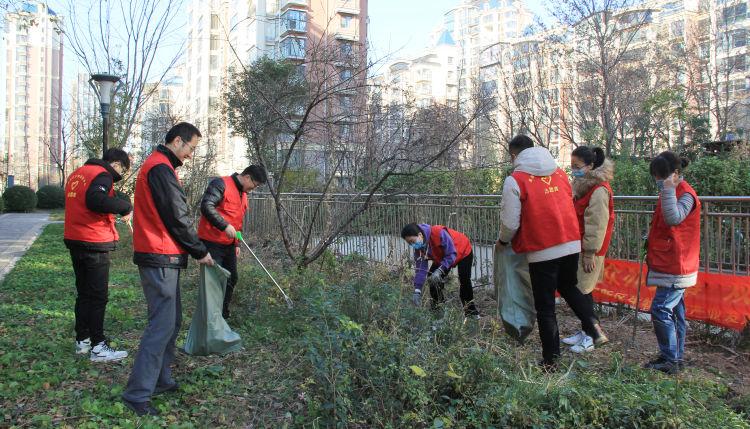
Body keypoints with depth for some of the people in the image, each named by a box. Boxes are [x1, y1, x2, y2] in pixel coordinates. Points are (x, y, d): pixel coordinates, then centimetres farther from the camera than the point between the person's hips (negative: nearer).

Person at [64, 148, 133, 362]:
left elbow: (79, 203, 18)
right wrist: (125, 206, -20)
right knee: (98, 296, -3)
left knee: (83, 293, 16)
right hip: (95, 243, -9)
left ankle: (82, 340, 23)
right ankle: (98, 348, 0)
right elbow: (95, 200, -30)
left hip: (74, 240, 9)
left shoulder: (77, 174, 15)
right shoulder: (102, 175, -13)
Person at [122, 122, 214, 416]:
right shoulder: (161, 169, -15)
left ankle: (161, 380, 25)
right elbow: (178, 218, -17)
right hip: (161, 259, -11)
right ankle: (137, 394, -2)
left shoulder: (156, 165, 19)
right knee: (163, 324, -8)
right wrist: (201, 252, -5)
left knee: (172, 319, 16)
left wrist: (193, 249, 18)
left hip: (159, 258, 11)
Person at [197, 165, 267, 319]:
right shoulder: (221, 184, -12)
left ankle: (223, 316, 25)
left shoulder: (243, 194, 17)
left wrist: (236, 244, 21)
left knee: (231, 279, 12)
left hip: (228, 245, 9)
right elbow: (206, 206, -25)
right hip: (212, 243, -9)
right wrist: (225, 226, -27)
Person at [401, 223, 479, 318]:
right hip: (443, 257, 7)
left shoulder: (439, 233, -40)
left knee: (464, 281, -15)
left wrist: (440, 271, -44)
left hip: (463, 252, -6)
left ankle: (471, 312, -1)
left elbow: (452, 254, -35)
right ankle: (437, 309, 6)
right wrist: (417, 291, -25)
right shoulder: (419, 247, -19)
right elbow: (420, 268, -17)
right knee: (432, 278, -5)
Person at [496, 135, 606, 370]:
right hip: (572, 244, 5)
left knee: (545, 306, 7)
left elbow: (510, 222, -9)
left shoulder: (515, 180, -9)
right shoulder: (560, 173, 8)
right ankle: (593, 325, 10)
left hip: (541, 251, -5)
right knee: (569, 287, 29)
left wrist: (503, 241, 11)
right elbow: (568, 207, 16)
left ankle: (551, 361, 14)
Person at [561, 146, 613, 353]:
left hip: (589, 250, -9)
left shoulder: (599, 190, -18)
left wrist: (590, 253, -18)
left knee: (582, 291, -4)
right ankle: (587, 331, 25)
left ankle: (594, 334, 8)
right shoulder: (583, 185, 13)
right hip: (579, 247, 9)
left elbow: (596, 225, -20)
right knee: (580, 290, 14)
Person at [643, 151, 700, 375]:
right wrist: (651, 239, 11)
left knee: (661, 310, -11)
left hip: (675, 266, -10)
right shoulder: (671, 192, 15)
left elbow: (674, 218, -34)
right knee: (675, 311, 14)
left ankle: (670, 360, -3)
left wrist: (668, 189, -32)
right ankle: (677, 358, 23)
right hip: (670, 264, 10)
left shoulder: (686, 194, -15)